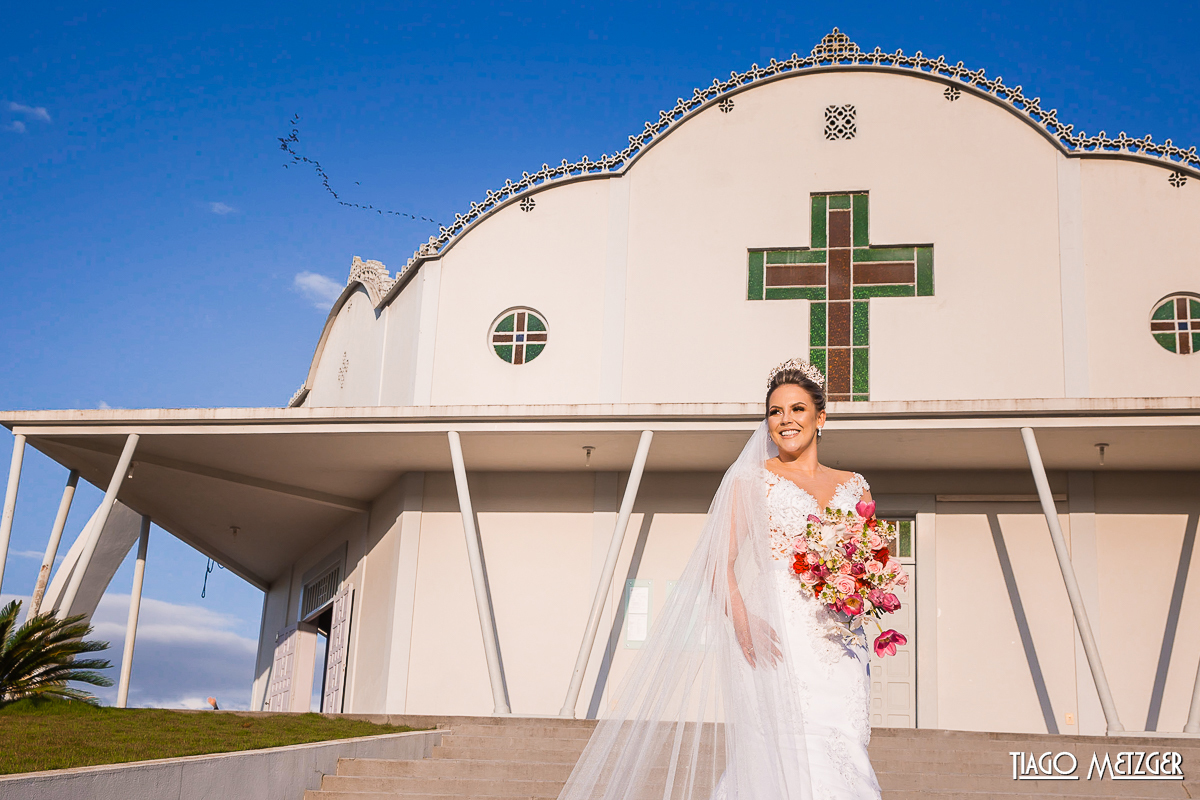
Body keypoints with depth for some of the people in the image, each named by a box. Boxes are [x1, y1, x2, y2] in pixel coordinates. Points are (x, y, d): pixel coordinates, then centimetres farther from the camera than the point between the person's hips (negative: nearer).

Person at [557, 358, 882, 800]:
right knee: (784, 760, -14)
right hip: (777, 636, -4)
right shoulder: (751, 478, 7)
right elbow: (720, 562, -1)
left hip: (838, 645, 4)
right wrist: (743, 619, -18)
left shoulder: (854, 486, 17)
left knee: (840, 755, -4)